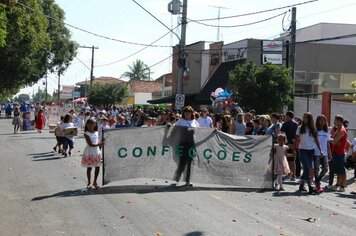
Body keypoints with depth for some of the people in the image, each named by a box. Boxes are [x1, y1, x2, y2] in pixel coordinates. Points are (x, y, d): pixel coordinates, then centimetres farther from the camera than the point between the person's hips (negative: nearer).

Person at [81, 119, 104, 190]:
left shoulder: (96, 133, 8)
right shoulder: (86, 134, -11)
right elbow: (90, 144, -20)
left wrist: (101, 142, -5)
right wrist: (99, 144, -25)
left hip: (97, 152, 5)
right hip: (89, 152, -5)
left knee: (97, 167, 6)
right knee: (89, 168, 3)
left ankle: (95, 182, 20)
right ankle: (89, 183, 16)